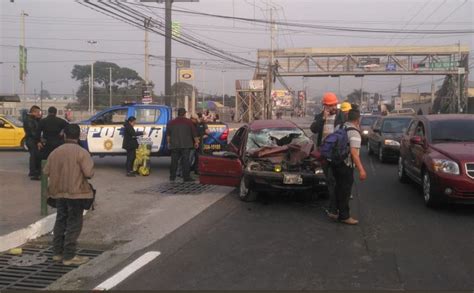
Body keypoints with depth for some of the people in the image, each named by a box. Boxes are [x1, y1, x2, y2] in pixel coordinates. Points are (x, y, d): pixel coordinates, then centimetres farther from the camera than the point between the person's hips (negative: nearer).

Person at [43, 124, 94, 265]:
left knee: (60, 220, 18)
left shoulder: (55, 152, 4)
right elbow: (89, 173, -19)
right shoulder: (81, 152, -13)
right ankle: (69, 256, 4)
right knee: (74, 223, 2)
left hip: (58, 192, 6)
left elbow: (46, 171, 7)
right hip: (76, 192, -6)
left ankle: (57, 252, 25)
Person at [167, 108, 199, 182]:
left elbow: (168, 135, 12)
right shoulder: (189, 122, -1)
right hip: (185, 145, -3)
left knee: (174, 161, 8)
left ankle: (172, 177, 12)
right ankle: (186, 177, -3)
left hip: (174, 145, 3)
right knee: (185, 161, -2)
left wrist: (169, 143, 21)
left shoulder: (171, 122, 9)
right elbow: (194, 133, 0)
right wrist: (196, 142, 8)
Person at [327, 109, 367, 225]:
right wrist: (361, 170, -28)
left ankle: (333, 210, 21)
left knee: (339, 187, 20)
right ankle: (344, 216, 13)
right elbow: (354, 152, -26)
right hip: (346, 165, -8)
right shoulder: (354, 132, -17)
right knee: (345, 190, 3)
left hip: (335, 162, 8)